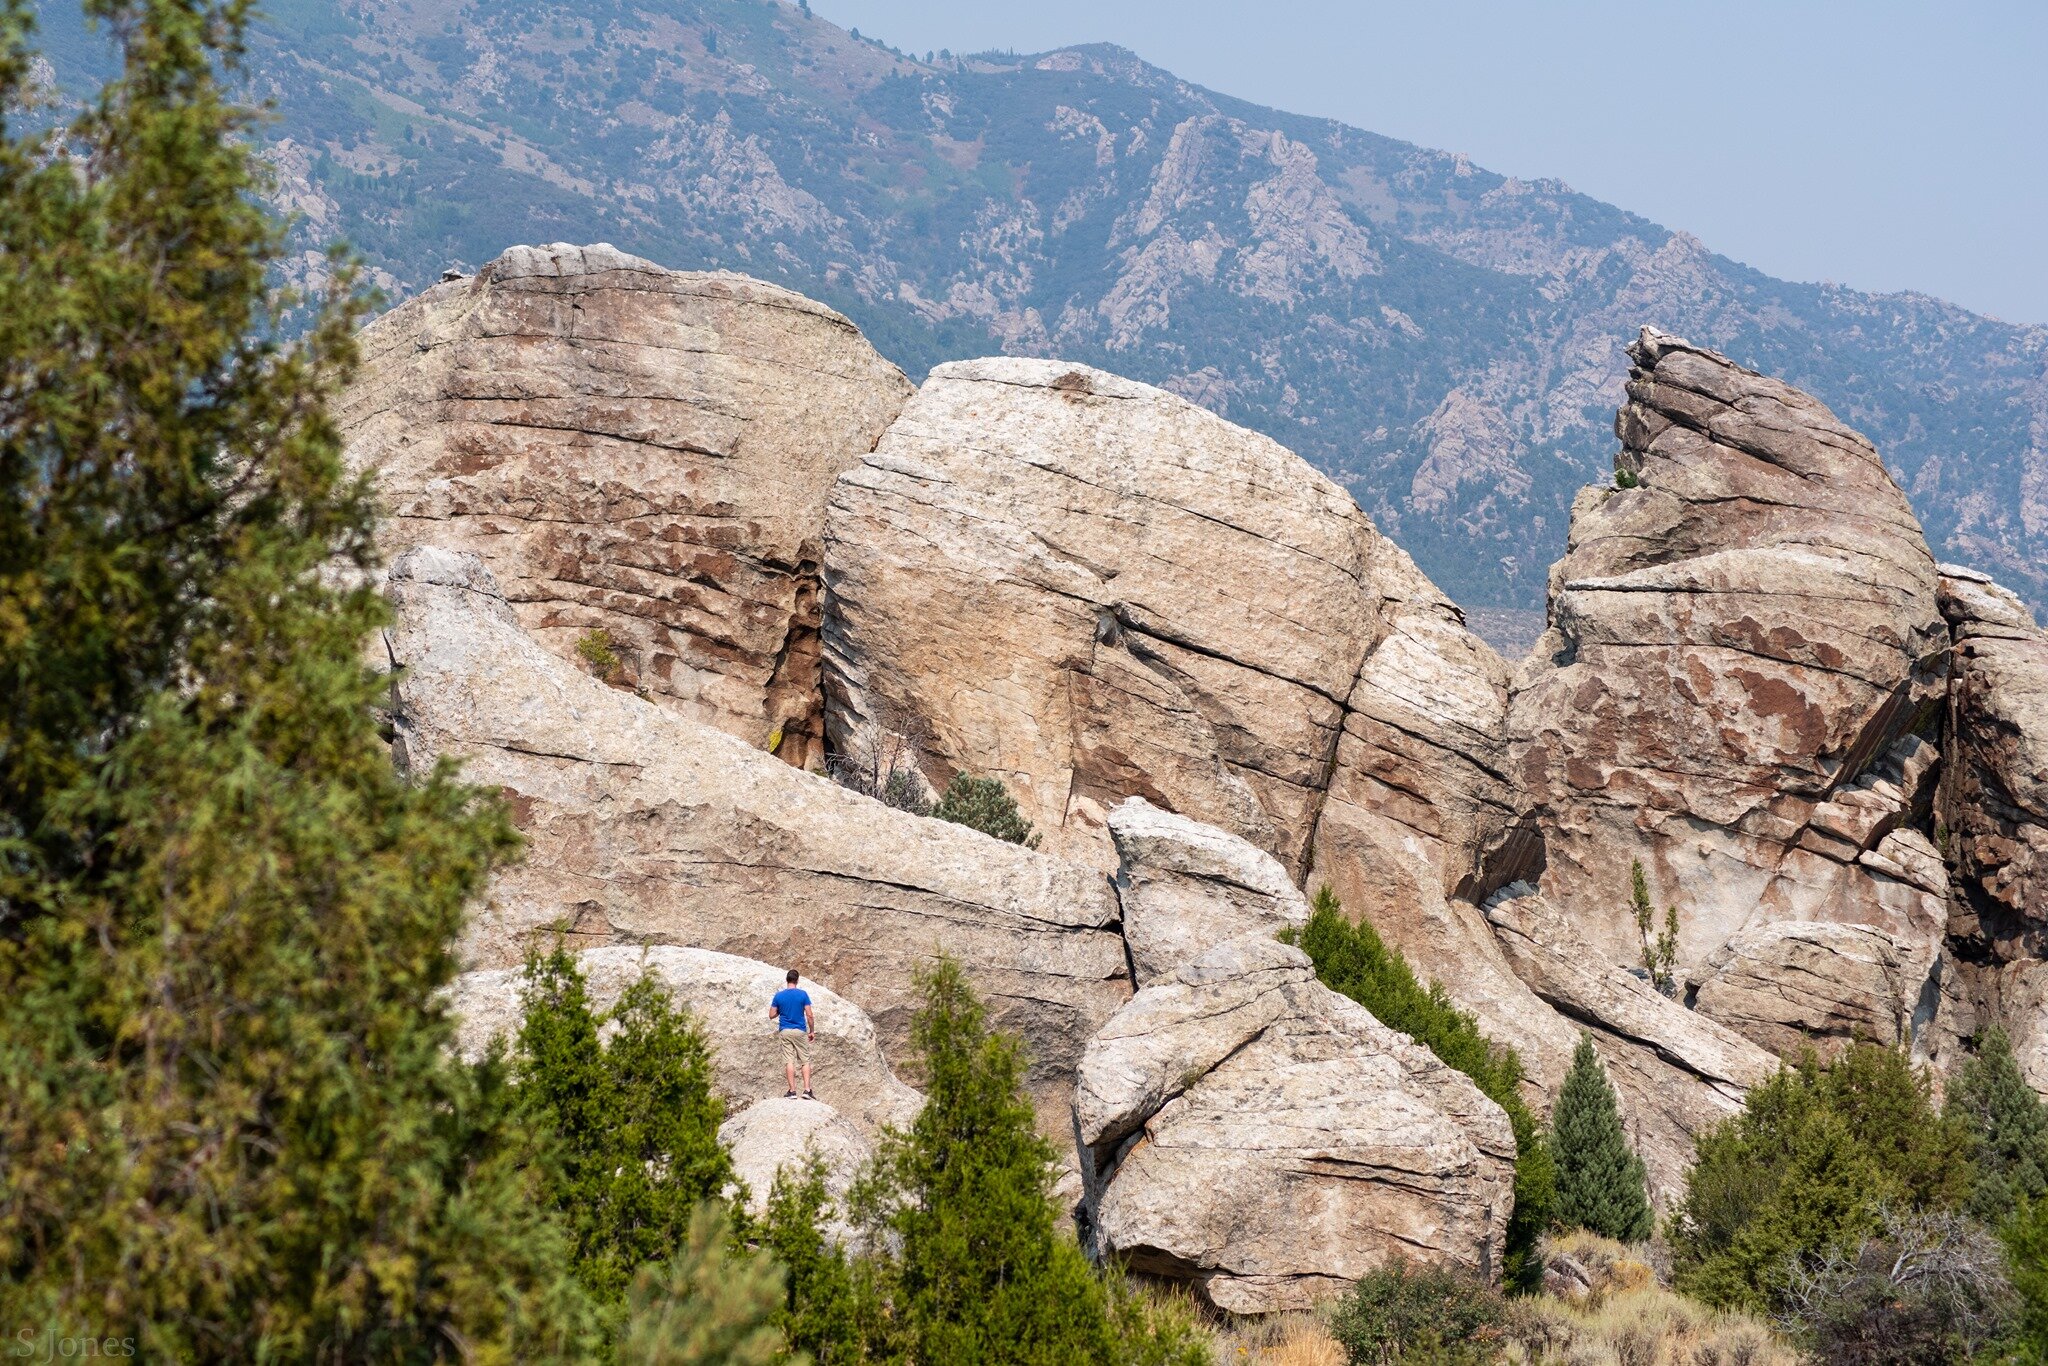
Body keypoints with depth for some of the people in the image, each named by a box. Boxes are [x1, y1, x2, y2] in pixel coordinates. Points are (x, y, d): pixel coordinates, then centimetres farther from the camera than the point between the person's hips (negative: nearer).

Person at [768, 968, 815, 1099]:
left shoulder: (779, 996, 0)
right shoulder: (803, 994, -6)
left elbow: (771, 1015, 3)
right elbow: (809, 1015, -7)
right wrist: (812, 1031, 4)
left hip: (785, 1032, 1)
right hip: (800, 1032, -1)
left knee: (789, 1061, 1)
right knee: (805, 1061, 5)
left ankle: (792, 1090, -1)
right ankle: (807, 1090, -2)